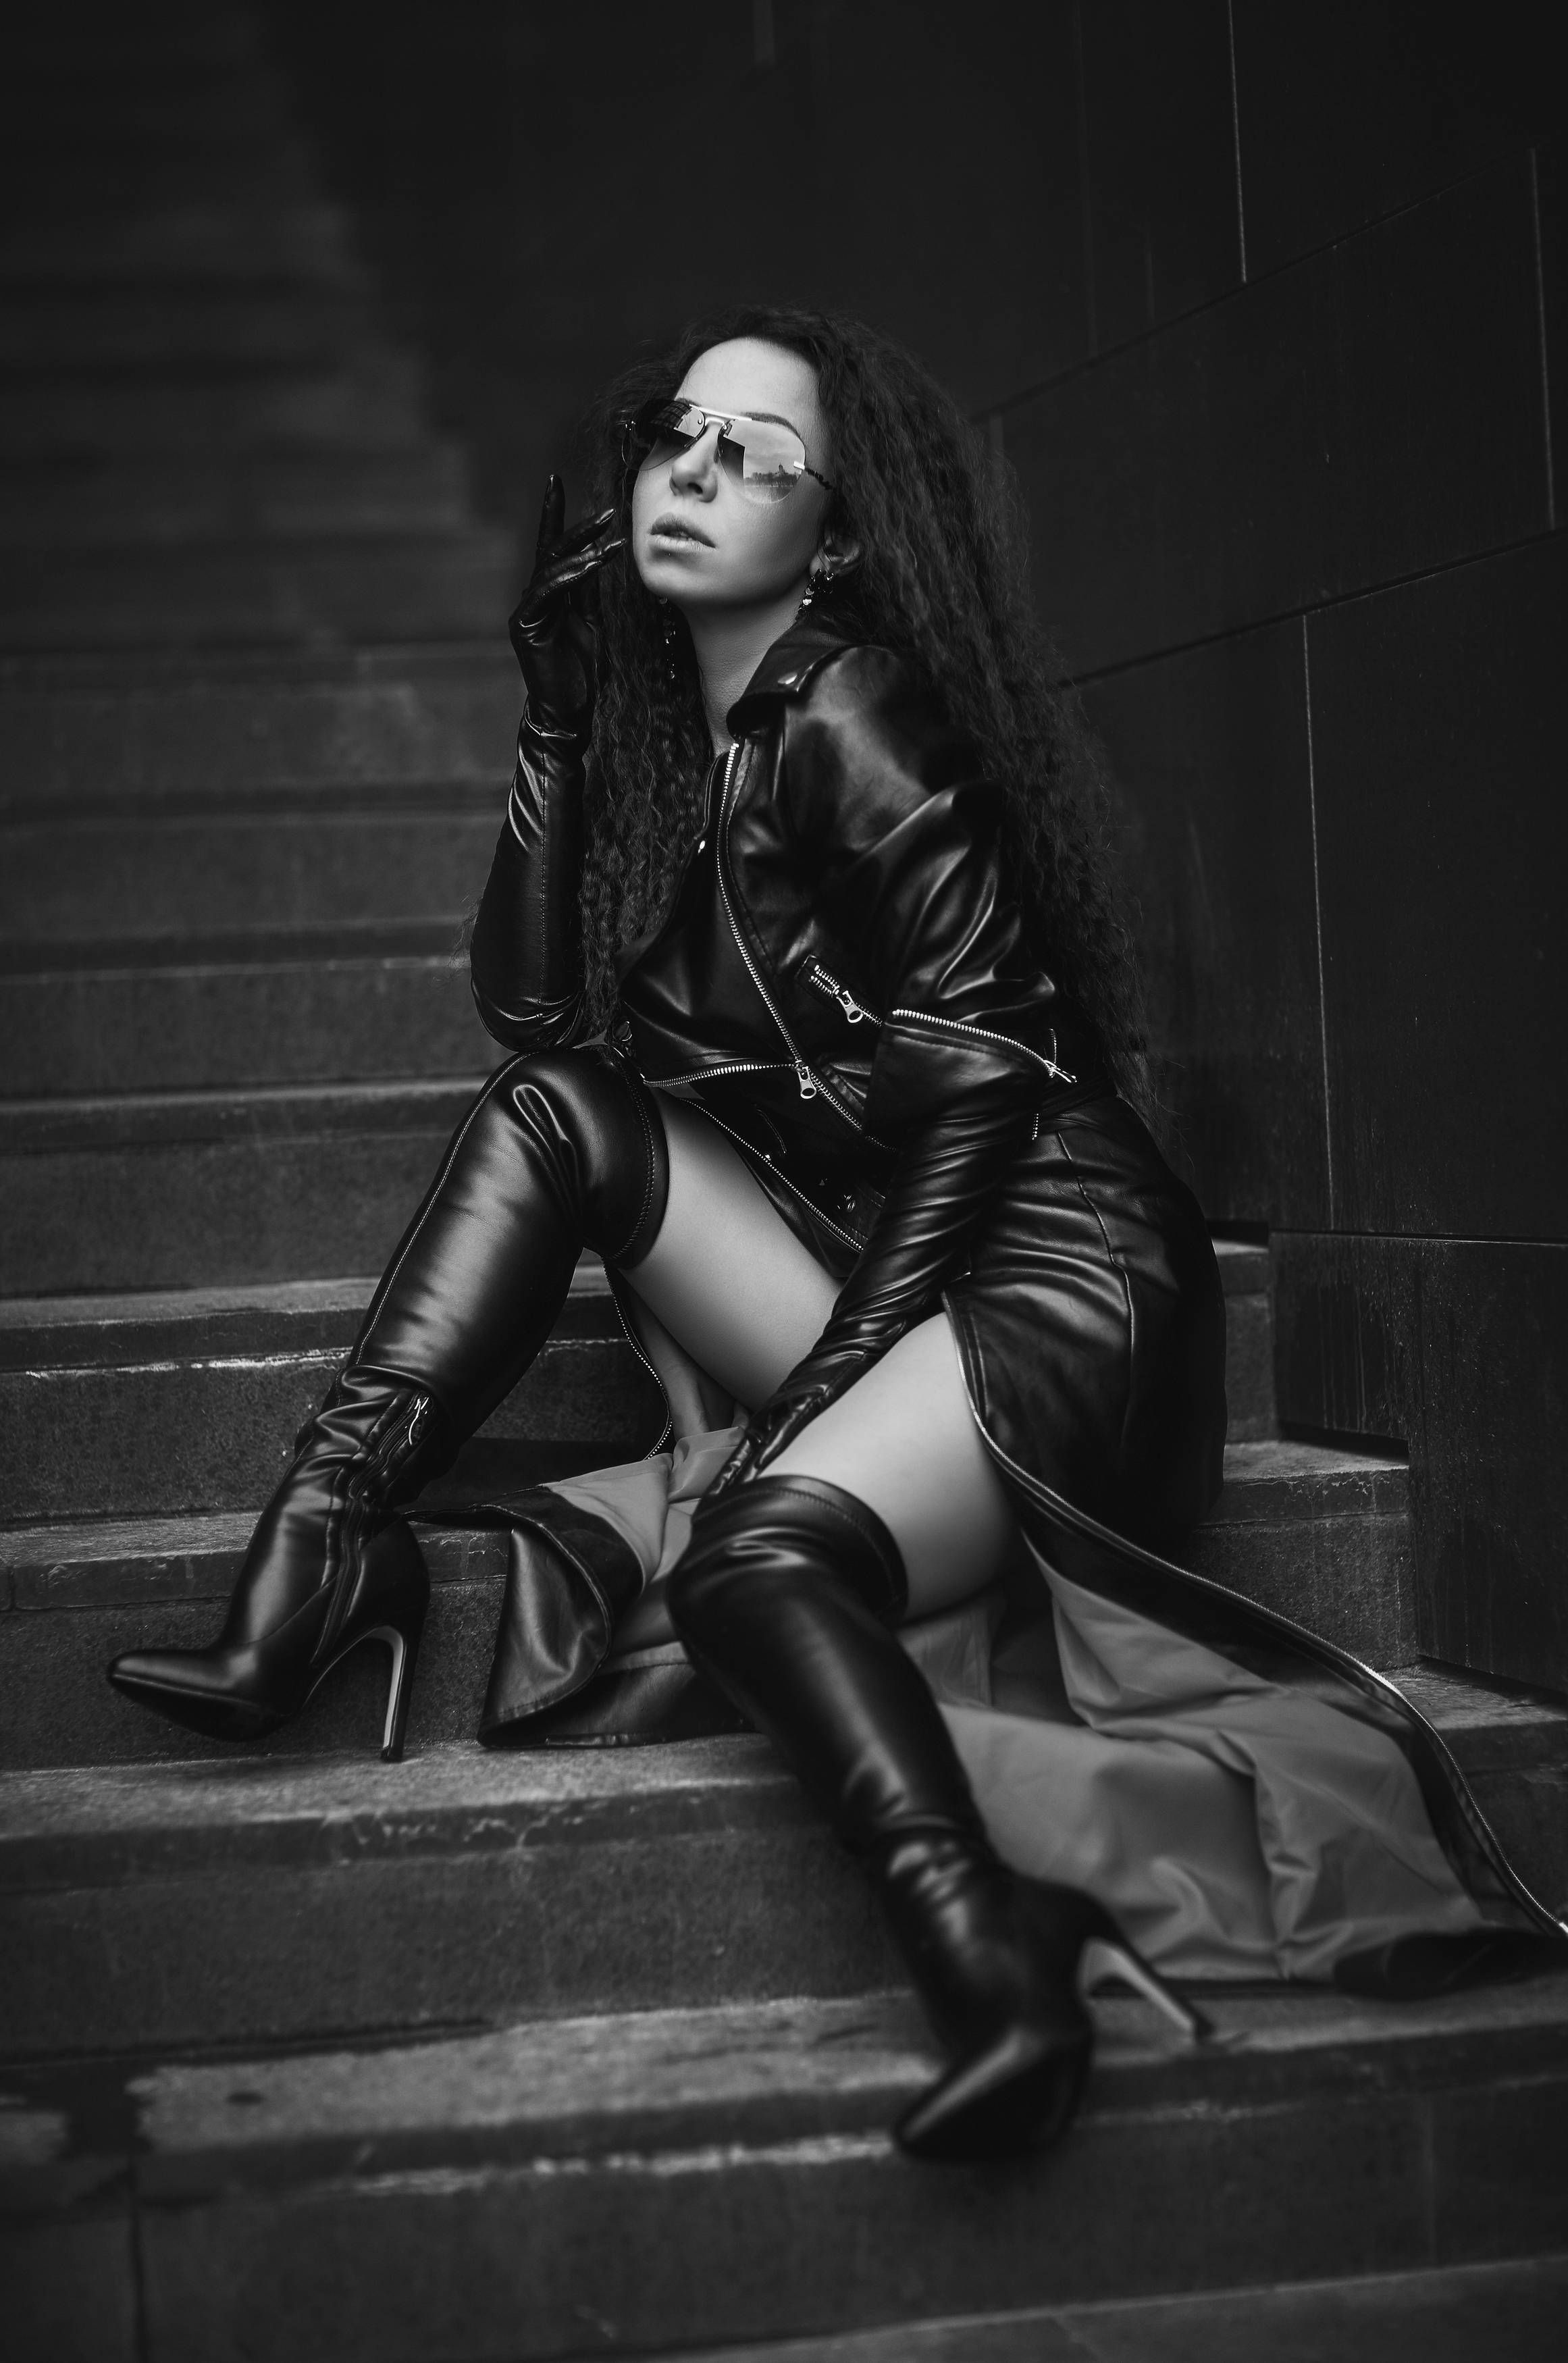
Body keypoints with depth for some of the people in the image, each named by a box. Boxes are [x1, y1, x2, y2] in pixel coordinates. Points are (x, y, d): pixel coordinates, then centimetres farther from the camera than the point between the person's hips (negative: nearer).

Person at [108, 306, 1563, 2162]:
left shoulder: (845, 722, -11)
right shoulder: (657, 721, 13)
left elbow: (981, 1076, -14)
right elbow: (528, 1003, 12)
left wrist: (828, 1373, -17)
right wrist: (552, 711, 8)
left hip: (1043, 1267, -8)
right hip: (867, 1267, 8)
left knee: (756, 1560, -30)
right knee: (549, 1110, -7)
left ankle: (1000, 1978, -42)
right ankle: (312, 1569, -18)